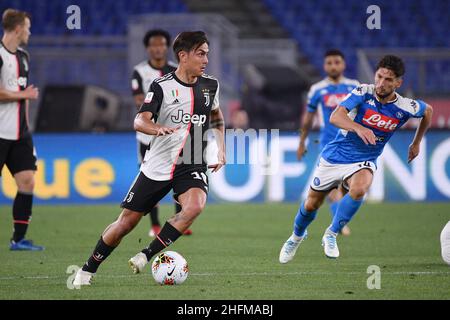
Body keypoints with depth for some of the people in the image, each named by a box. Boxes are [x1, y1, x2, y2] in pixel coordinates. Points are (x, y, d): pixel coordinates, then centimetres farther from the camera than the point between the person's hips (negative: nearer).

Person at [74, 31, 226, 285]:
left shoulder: (210, 85, 4)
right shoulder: (162, 86, -9)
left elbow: (217, 116, 25)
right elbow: (140, 121, -20)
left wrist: (221, 148, 13)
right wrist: (158, 129, -41)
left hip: (193, 166, 2)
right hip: (158, 166, -2)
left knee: (195, 206, -30)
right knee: (126, 222, 2)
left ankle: (147, 255, -18)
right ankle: (88, 269, 22)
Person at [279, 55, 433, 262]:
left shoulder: (406, 108, -13)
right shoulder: (363, 93, -19)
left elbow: (428, 111, 12)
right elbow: (335, 117, -32)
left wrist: (416, 143, 18)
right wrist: (358, 128, -50)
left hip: (363, 161, 0)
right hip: (335, 155, 0)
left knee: (359, 189, -34)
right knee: (312, 204, 11)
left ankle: (331, 235, -14)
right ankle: (297, 236, 45)